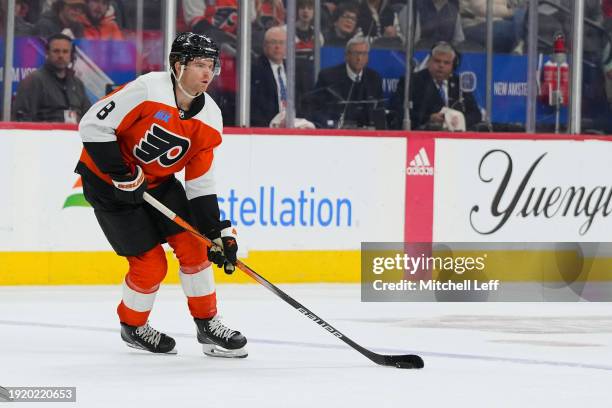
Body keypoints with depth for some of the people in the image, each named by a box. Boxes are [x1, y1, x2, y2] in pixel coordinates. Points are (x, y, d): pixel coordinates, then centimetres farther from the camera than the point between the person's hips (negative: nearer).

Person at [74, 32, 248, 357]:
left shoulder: (210, 119, -8)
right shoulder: (147, 90, -28)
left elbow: (201, 182, -3)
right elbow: (93, 125, -26)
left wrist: (219, 232, -10)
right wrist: (122, 174, -27)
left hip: (159, 183, 6)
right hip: (108, 183, -6)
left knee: (192, 245, -4)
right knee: (150, 264, -7)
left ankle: (207, 325, 12)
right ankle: (132, 327, 20)